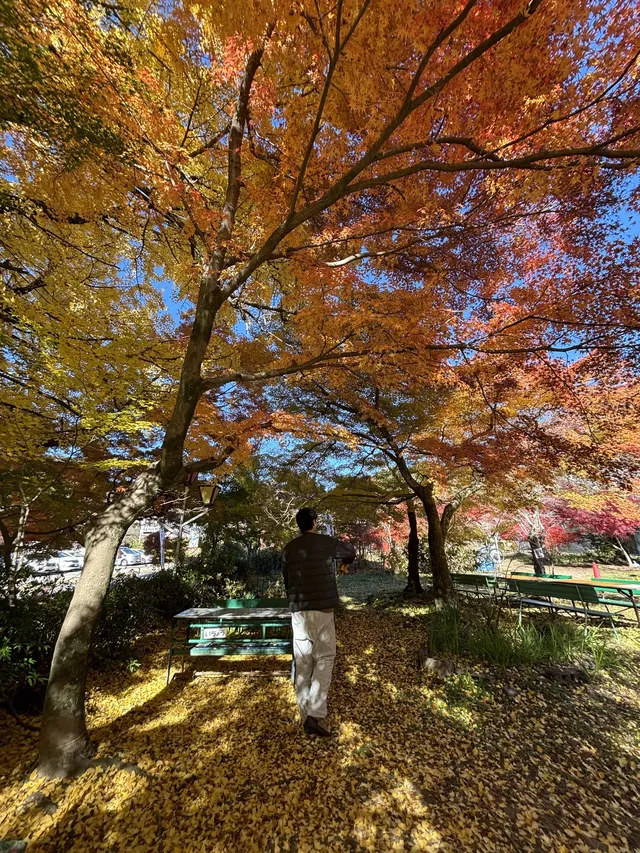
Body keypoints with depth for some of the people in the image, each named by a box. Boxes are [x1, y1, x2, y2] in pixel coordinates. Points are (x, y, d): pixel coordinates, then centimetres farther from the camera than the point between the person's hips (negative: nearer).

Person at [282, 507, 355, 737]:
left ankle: (306, 716, 20)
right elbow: (351, 552, 15)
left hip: (298, 610, 4)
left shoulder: (289, 548, 3)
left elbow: (286, 580, 13)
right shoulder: (327, 542, -6)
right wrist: (346, 559, 38)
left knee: (302, 662, 12)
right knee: (324, 658, 5)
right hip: (322, 608, -4)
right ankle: (315, 714, -4)